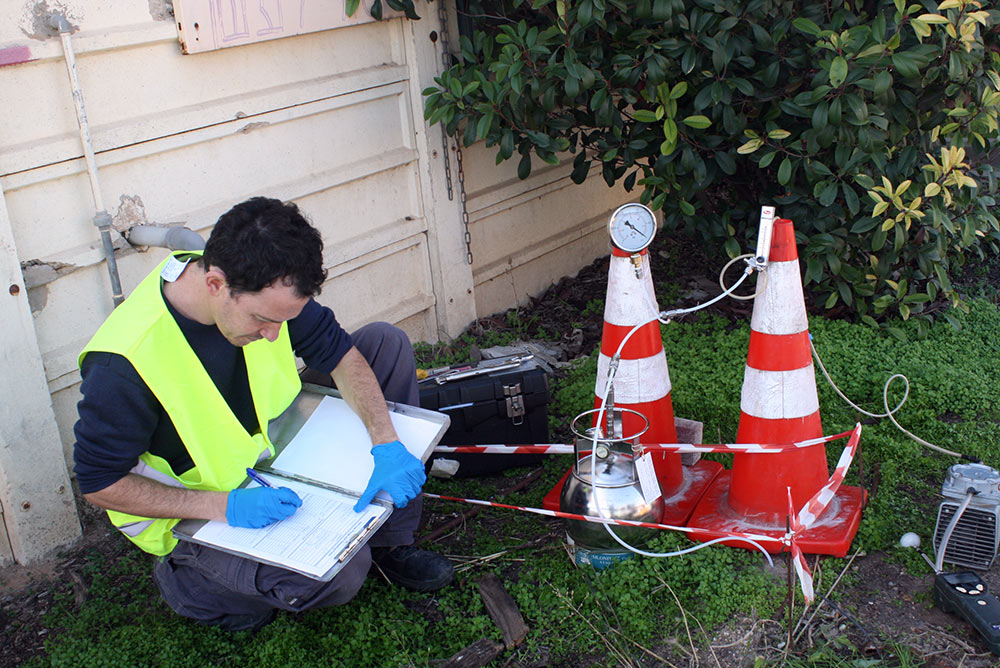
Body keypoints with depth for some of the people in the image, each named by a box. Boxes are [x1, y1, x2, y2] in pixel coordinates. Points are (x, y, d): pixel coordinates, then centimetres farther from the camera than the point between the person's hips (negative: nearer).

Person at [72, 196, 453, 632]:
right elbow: (99, 483, -22)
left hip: (271, 442, 7)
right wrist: (223, 506, -31)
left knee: (387, 343, -3)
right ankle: (187, 579, -1)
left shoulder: (265, 289, -18)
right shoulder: (125, 366, -35)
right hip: (196, 509, -7)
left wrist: (386, 445, -20)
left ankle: (390, 542, 3)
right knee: (338, 572, -31)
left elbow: (339, 352, -5)